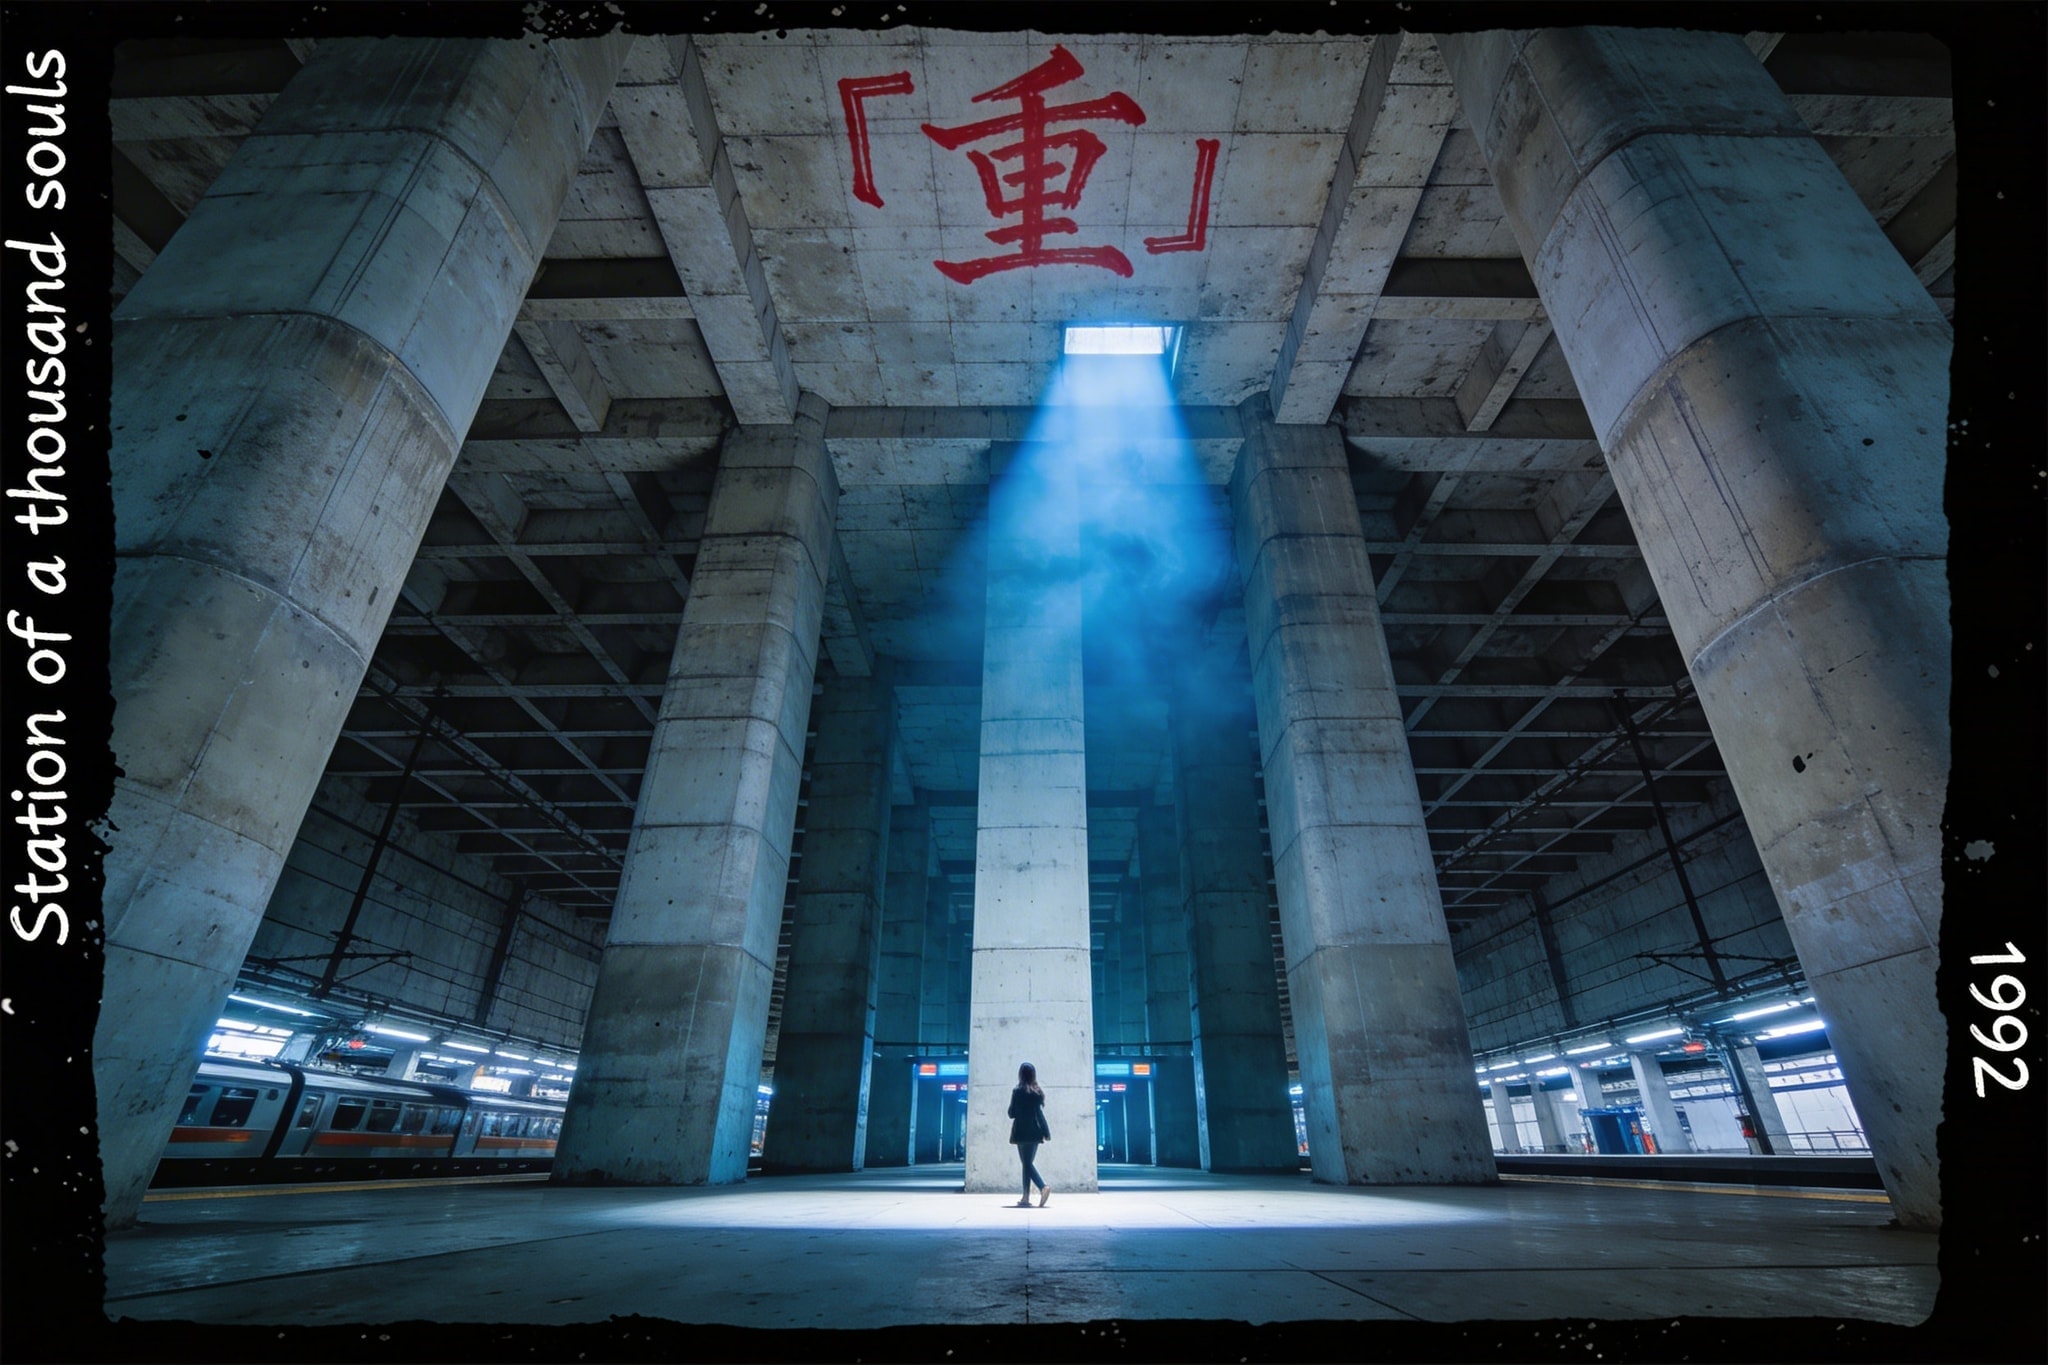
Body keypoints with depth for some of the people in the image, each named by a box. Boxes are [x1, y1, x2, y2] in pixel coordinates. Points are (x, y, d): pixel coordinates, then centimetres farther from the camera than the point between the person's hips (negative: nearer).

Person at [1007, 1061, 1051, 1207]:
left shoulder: (1018, 1091, -9)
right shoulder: (1038, 1092, 5)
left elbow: (1011, 1113, -6)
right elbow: (1040, 1113, 6)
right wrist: (1046, 1132, 6)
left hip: (1022, 1132, -5)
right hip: (1035, 1132, 5)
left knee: (1027, 1163, 0)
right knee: (1028, 1163, 13)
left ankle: (1043, 1187, -22)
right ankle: (1026, 1197, 12)